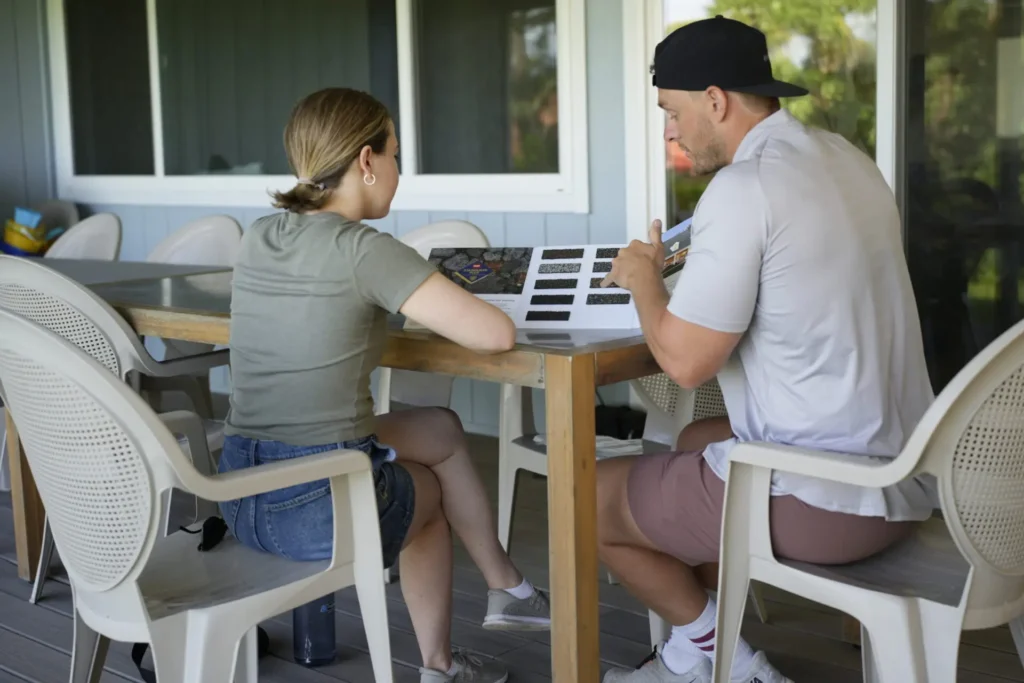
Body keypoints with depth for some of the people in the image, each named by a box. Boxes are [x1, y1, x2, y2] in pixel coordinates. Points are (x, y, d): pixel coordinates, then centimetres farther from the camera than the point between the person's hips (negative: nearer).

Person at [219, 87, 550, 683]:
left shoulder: (258, 239, 7)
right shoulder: (364, 249, -14)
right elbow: (496, 335, -16)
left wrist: (420, 296, 18)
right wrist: (445, 302, 6)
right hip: (325, 507, -6)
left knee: (442, 431, 27)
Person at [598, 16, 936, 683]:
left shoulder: (743, 187, -19)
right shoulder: (847, 158, 8)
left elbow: (686, 361, -18)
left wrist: (643, 276, 0)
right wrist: (691, 267, 16)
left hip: (824, 500, -9)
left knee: (593, 497, 11)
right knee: (695, 441, 32)